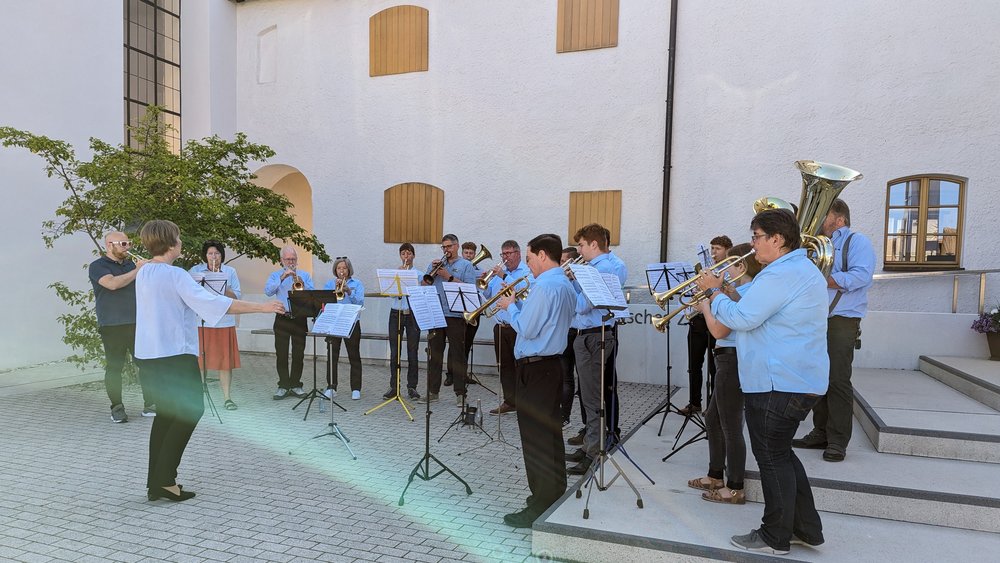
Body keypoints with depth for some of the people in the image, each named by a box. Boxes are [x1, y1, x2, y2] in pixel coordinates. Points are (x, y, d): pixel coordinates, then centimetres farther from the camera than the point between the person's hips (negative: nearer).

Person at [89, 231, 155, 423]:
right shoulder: (97, 266, 0)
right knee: (114, 367, 1)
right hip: (112, 326, -5)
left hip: (136, 324, 5)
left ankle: (150, 405, 9)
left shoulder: (130, 264, 17)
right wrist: (137, 270, -15)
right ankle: (117, 409, 11)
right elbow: (112, 283, -19)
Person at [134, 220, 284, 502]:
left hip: (147, 354, 9)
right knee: (190, 411, 1)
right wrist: (261, 307, -25)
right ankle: (165, 480, 1)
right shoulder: (176, 276, -17)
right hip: (175, 354, -9)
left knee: (166, 413, 15)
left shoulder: (143, 273, 9)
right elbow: (214, 303, -25)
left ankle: (155, 482, 18)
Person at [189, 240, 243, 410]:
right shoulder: (196, 270, 8)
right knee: (198, 360, 0)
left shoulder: (230, 271, 9)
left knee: (225, 360, 1)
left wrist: (223, 289, -12)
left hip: (224, 321, 1)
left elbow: (237, 295, 4)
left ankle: (227, 397, 9)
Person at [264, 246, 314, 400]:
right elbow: (268, 291, -10)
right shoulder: (275, 276, 9)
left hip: (300, 319, 1)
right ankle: (283, 386, 9)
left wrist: (303, 286, -18)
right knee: (281, 354, 1)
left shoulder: (305, 275, 12)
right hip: (282, 319, -1)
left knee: (298, 354, 3)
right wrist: (282, 277, -18)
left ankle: (295, 385, 13)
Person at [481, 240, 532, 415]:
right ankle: (510, 401, 20)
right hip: (501, 326, 7)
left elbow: (524, 290, -22)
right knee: (504, 365, 11)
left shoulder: (527, 271, -4)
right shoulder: (498, 272, 16)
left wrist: (505, 276, -20)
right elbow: (488, 295, 17)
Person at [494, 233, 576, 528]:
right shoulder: (565, 284, 12)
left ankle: (541, 507, 5)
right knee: (550, 430, 18)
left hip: (535, 368, -10)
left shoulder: (545, 286, -19)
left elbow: (527, 329, -21)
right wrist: (520, 305, 10)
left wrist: (511, 307, -6)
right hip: (553, 363, 10)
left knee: (536, 436, -3)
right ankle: (556, 492, 29)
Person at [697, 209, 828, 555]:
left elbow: (741, 319, -22)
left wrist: (714, 292, -8)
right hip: (796, 380, 11)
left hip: (779, 384, -11)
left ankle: (775, 538, 16)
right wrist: (726, 290, 7)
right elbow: (755, 311, 17)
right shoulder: (800, 268, 15)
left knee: (772, 458, 2)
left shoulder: (782, 274, -21)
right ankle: (806, 528, 29)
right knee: (780, 454, 20)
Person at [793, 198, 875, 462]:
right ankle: (821, 433, 18)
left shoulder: (857, 241, 0)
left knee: (837, 380, -6)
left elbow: (860, 276, -16)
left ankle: (838, 441, 1)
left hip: (841, 322, -7)